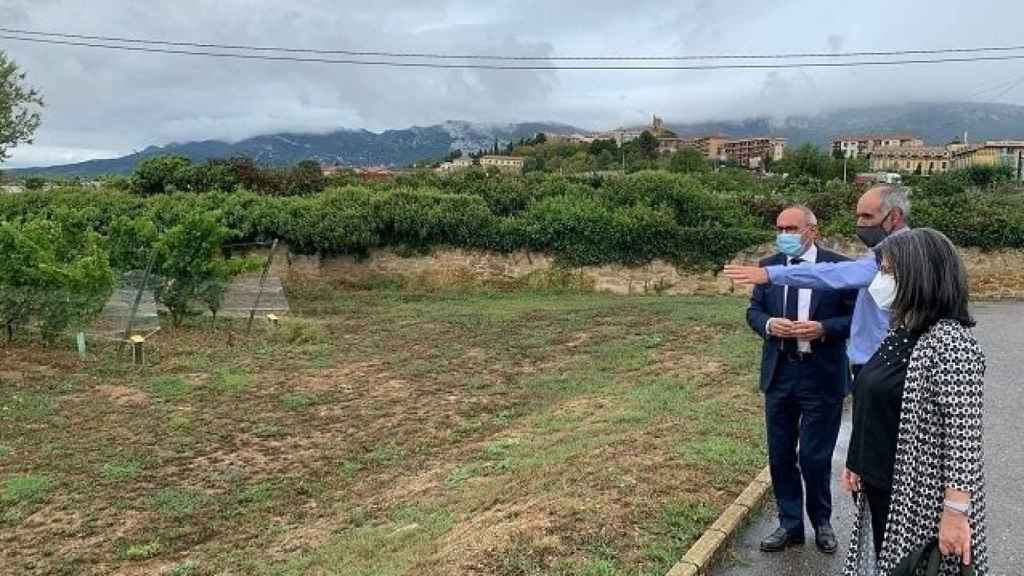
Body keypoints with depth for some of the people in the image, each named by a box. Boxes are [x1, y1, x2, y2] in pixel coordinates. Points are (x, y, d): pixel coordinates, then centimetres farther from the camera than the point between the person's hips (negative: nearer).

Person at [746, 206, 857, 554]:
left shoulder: (839, 266, -6)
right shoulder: (768, 266, 5)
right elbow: (753, 311, 7)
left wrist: (823, 328, -22)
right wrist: (769, 324, -14)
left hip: (822, 374, -4)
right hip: (779, 372, 4)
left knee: (815, 456, 4)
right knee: (780, 455, 11)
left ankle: (821, 522, 30)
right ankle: (790, 524, 28)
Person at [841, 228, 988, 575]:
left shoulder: (950, 343, -21)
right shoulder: (900, 331, 5)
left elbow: (964, 435, -23)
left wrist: (956, 513, -22)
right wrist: (857, 463, 14)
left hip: (923, 497, -8)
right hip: (882, 483, 8)